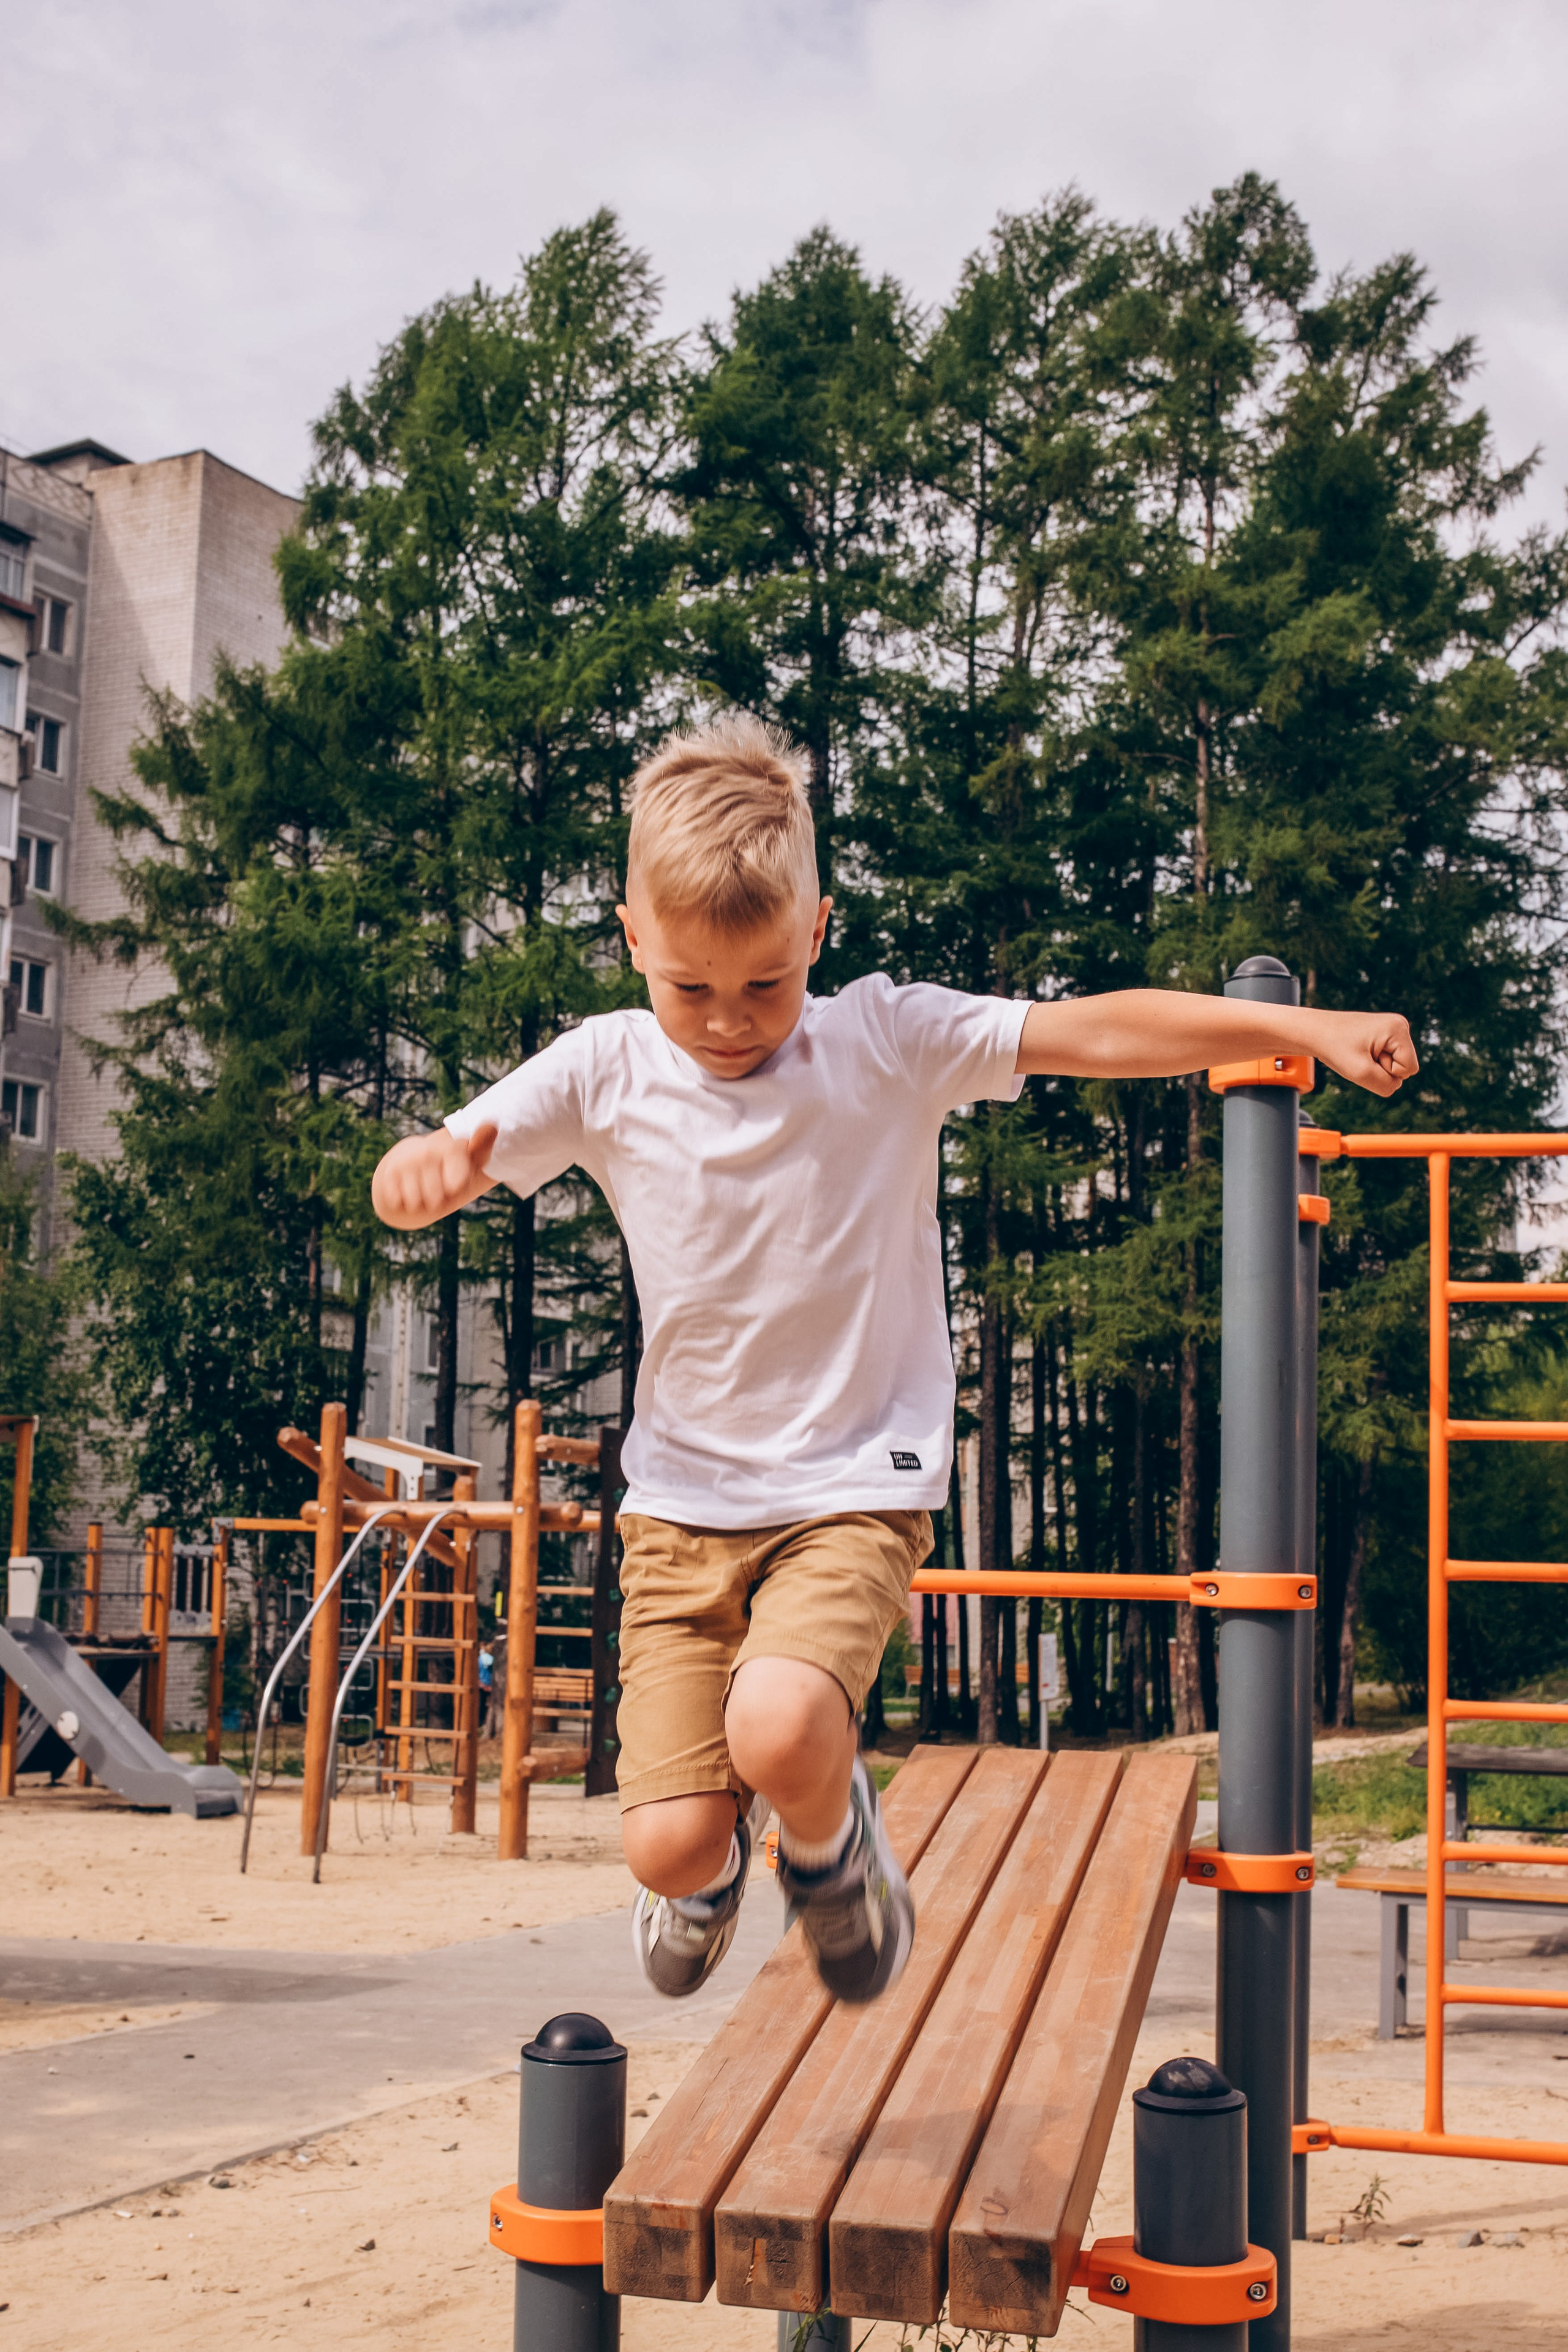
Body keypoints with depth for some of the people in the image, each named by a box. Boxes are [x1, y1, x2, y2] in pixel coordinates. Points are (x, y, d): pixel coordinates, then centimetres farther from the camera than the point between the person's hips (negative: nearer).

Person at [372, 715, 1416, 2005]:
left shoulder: (887, 1040, -7)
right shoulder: (605, 1072, -4)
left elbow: (1100, 1032, -9)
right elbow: (419, 1183, -10)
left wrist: (1307, 1026, -16)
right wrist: (431, 1161, -34)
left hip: (855, 1488, -2)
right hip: (682, 1499, 2)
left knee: (781, 1729, -29)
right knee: (666, 1845, -4)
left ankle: (832, 1839, 9)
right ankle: (719, 1860, 36)